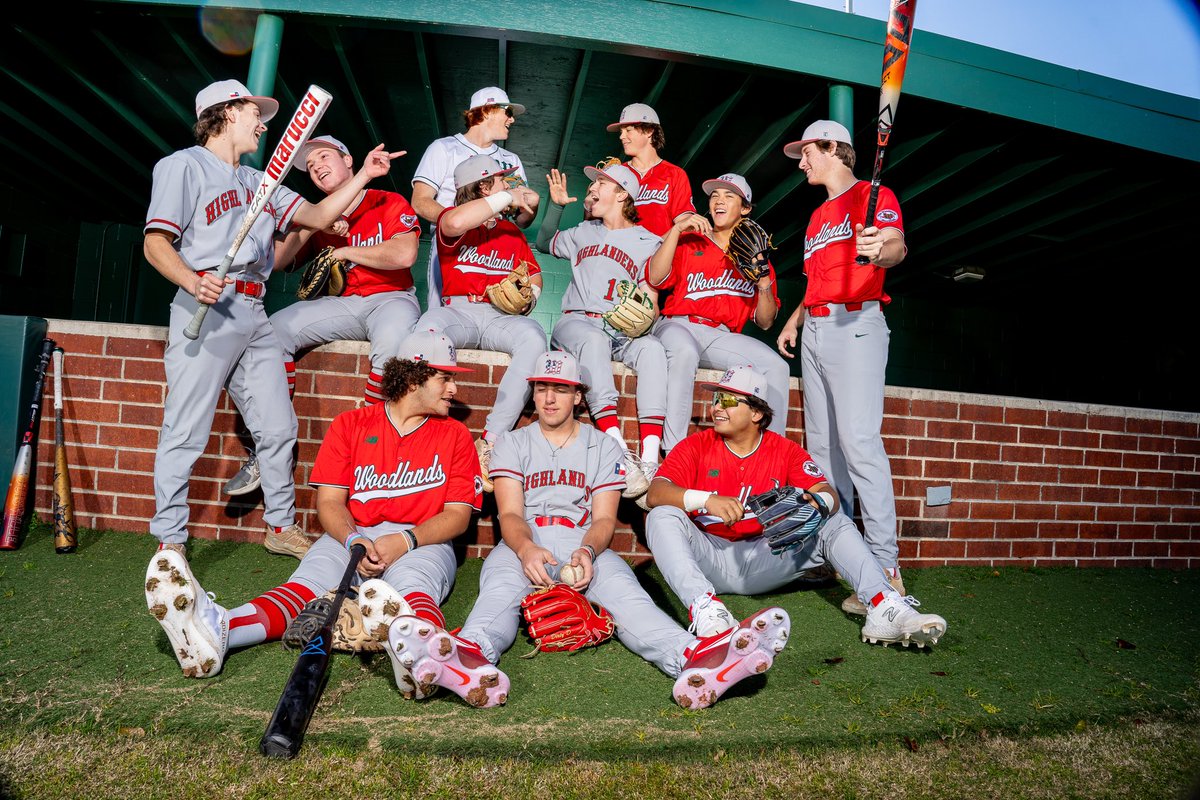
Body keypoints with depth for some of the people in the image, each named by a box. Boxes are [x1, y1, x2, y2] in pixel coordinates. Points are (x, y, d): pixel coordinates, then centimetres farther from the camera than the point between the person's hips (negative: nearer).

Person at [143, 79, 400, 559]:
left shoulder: (258, 181, 26)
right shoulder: (184, 165, 4)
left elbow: (318, 217, 18)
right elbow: (155, 244, -4)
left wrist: (363, 175, 13)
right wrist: (193, 281, -23)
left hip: (254, 314, 7)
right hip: (207, 308, -7)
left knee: (278, 428, 6)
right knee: (186, 432, -7)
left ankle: (281, 526, 19)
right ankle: (169, 543, 4)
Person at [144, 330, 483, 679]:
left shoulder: (455, 436, 11)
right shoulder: (350, 424, 13)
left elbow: (458, 514, 3)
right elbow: (329, 500, 5)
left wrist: (406, 540, -15)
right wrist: (354, 541, -16)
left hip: (423, 543, -1)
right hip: (351, 536, 2)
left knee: (414, 588, -36)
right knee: (308, 582, -29)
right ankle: (217, 630, -56)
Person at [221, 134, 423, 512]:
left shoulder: (391, 204, 4)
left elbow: (404, 255, -15)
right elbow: (275, 261, 8)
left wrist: (345, 251, -4)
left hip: (390, 298, -5)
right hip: (340, 304, 5)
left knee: (393, 342, -40)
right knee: (274, 328, -18)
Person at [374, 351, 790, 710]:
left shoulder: (604, 447, 17)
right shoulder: (513, 444, 16)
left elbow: (604, 519, 6)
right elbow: (510, 514, 2)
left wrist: (587, 552, -20)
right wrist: (526, 549, -24)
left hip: (585, 546, 0)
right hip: (524, 545, 0)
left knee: (624, 591, -32)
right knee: (499, 591, -35)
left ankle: (695, 659, -61)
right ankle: (470, 655, -69)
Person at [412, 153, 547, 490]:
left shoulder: (512, 232, 24)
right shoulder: (453, 219, 10)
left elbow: (534, 275, 26)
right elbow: (455, 222, -17)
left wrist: (529, 295, 1)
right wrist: (507, 197, -7)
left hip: (502, 317, 3)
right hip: (459, 311, -3)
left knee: (534, 337, -32)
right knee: (430, 324, -38)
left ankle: (489, 443, -36)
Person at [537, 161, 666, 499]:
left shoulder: (649, 242, 14)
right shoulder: (584, 232, 25)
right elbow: (544, 243, 40)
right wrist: (556, 204, 26)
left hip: (624, 331, 0)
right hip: (577, 322, 0)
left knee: (652, 347, -35)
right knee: (593, 340, -37)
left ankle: (650, 461, -47)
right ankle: (621, 455, -52)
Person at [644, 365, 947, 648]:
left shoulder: (786, 451, 4)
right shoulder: (696, 446, -2)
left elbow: (827, 493, -10)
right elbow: (656, 493, -17)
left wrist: (819, 504, -36)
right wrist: (707, 500, -35)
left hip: (762, 562, 2)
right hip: (706, 559, -1)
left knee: (835, 523, -10)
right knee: (664, 516, -29)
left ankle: (885, 609, -24)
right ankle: (704, 609, -45)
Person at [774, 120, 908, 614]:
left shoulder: (873, 196, 1)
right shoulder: (817, 216, 27)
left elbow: (897, 246, -18)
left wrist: (881, 250, -40)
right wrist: (794, 321, 21)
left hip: (856, 324, -9)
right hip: (814, 331, 9)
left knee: (859, 440, -18)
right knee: (822, 446, 6)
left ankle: (885, 569, -15)